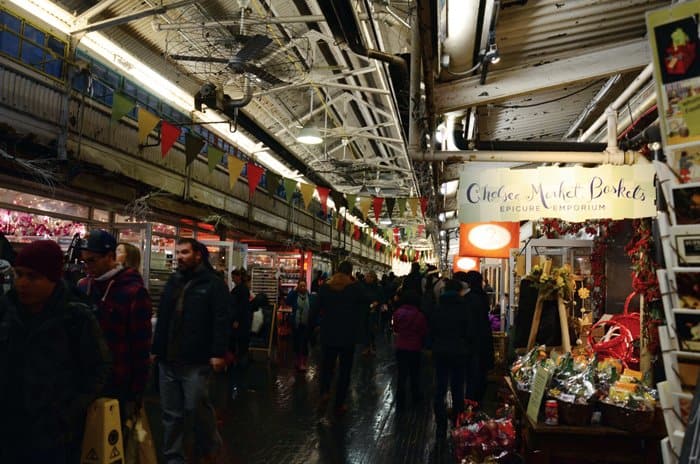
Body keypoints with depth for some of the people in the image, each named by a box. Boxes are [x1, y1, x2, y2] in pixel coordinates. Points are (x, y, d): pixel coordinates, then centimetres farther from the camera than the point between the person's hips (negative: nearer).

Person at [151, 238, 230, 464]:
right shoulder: (172, 282, 15)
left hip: (196, 361, -6)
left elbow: (222, 321, -12)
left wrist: (218, 353, -17)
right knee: (171, 412, 11)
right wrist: (156, 349, 15)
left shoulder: (213, 283, -5)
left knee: (196, 408, -1)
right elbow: (162, 320, 19)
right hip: (168, 360, 6)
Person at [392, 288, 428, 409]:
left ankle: (400, 401, 9)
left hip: (400, 346, 2)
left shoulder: (398, 313, -8)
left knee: (402, 373, 8)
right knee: (415, 373, 17)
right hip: (414, 348, -2)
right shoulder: (419, 315, -16)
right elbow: (424, 332, -7)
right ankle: (416, 396, 32)